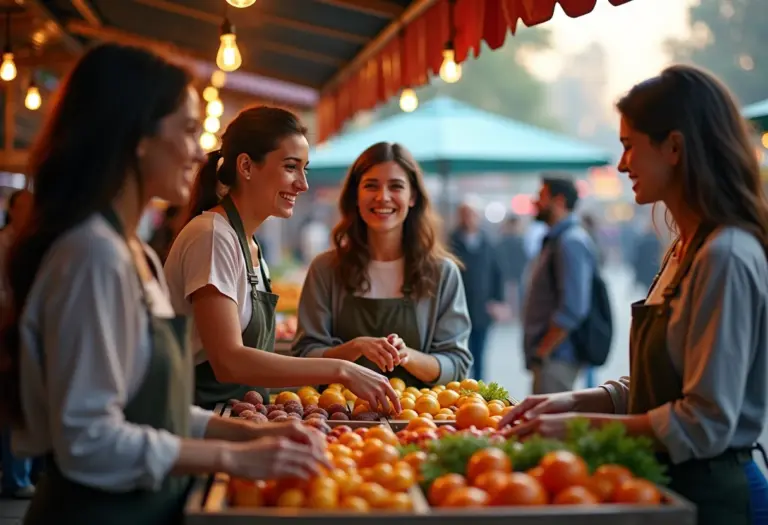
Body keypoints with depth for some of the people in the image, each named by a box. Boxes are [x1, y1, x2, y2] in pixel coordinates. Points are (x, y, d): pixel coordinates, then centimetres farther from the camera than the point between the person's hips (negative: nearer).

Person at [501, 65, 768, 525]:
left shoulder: (726, 257, -20)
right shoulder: (685, 250, 9)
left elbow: (705, 424, -23)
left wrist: (578, 426, -18)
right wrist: (576, 401, 0)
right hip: (670, 484, 8)